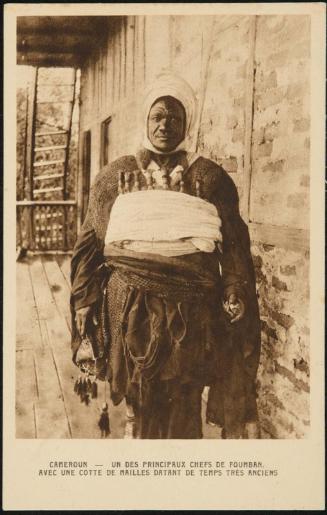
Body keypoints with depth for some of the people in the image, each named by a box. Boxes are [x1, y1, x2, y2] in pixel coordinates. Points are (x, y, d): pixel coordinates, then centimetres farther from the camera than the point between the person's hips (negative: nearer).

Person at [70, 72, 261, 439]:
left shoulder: (211, 178, 6)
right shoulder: (115, 177, 8)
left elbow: (234, 245, 3)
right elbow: (90, 241, 9)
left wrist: (236, 293, -10)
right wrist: (84, 299, 4)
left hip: (190, 310, 0)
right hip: (129, 306, 1)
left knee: (183, 407, 6)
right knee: (143, 405, 9)